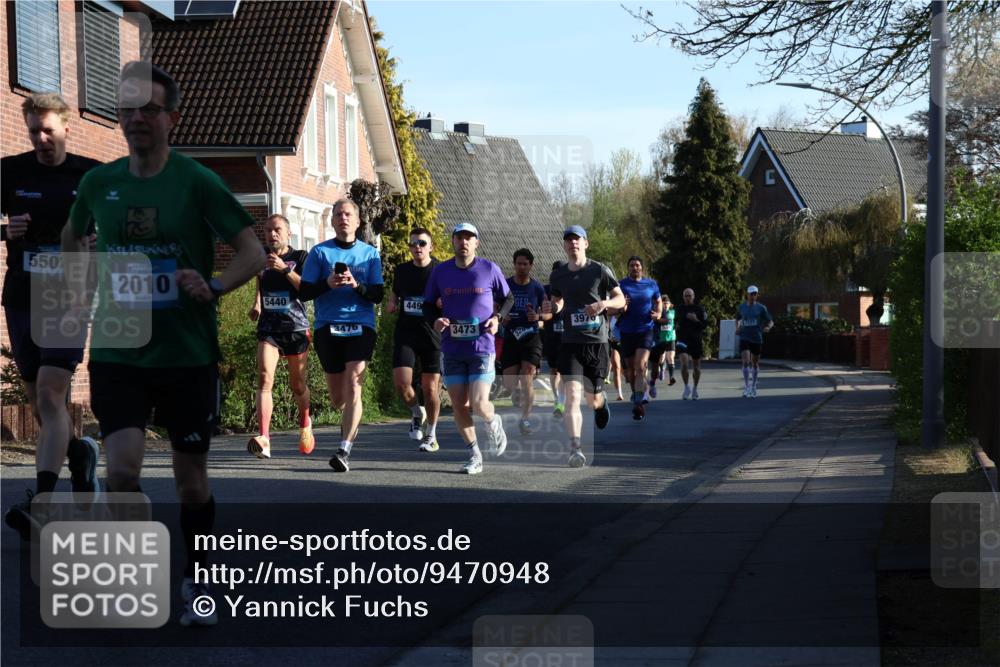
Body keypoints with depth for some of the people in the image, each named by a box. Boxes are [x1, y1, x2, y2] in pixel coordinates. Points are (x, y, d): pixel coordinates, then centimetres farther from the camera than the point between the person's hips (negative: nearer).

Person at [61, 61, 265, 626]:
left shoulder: (196, 181, -8)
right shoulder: (99, 182, 3)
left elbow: (254, 252, -8)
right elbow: (73, 240, 23)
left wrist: (214, 287, -25)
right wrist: (95, 290, 9)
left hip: (188, 353, -2)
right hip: (118, 353, 2)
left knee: (192, 479, 8)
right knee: (123, 467, -15)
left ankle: (197, 581, 30)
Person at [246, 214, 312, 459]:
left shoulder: (300, 257, -2)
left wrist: (285, 269, -23)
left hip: (296, 328, -2)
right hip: (268, 327, 2)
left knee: (298, 384, 10)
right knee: (264, 378, -18)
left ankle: (305, 425, 41)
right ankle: (264, 439, -27)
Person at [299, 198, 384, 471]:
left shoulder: (370, 253, 9)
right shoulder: (319, 252, 7)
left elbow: (378, 295, 5)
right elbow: (305, 291, 4)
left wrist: (357, 285, -14)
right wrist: (328, 283, -14)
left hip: (360, 326, -1)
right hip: (327, 326, 1)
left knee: (353, 385, -17)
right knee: (337, 395, 8)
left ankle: (345, 450, -19)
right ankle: (350, 419, 43)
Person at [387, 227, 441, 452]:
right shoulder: (401, 270, 9)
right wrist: (391, 304, 5)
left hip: (432, 335, -2)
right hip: (405, 334, 2)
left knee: (430, 387, 1)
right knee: (401, 383, -13)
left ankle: (431, 435, 19)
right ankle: (417, 413, 18)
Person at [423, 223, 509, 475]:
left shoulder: (490, 270, -2)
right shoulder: (440, 271, 3)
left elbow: (507, 299, 11)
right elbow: (428, 304, 13)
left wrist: (498, 319, -6)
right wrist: (435, 320, -7)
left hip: (482, 348, -3)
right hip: (451, 350, 3)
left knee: (479, 405, -12)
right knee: (459, 407, 2)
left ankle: (494, 423, 24)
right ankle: (474, 456, 19)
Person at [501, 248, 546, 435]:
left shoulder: (537, 288, 2)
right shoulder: (505, 285, 2)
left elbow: (549, 313, 10)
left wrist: (539, 316, -11)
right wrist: (500, 319, -11)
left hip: (531, 338, -1)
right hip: (510, 338, 1)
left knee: (527, 378, -15)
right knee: (509, 385, -1)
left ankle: (526, 418, -3)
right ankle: (520, 393, 36)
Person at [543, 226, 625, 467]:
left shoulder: (600, 271, -1)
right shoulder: (557, 276, 6)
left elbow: (620, 299, 5)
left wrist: (603, 303, -16)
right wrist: (551, 308, -3)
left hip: (597, 342, -1)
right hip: (570, 342, 1)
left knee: (592, 400, 8)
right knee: (572, 395, -15)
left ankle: (601, 401, 48)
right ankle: (575, 450, -19)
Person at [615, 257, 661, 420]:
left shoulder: (651, 284, 6)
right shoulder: (621, 284, 1)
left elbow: (658, 301, 21)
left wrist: (658, 313, 0)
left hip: (646, 330, -1)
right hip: (627, 331, 1)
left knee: (641, 366, -17)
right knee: (630, 368, 10)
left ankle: (638, 402, -20)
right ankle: (638, 395, 33)